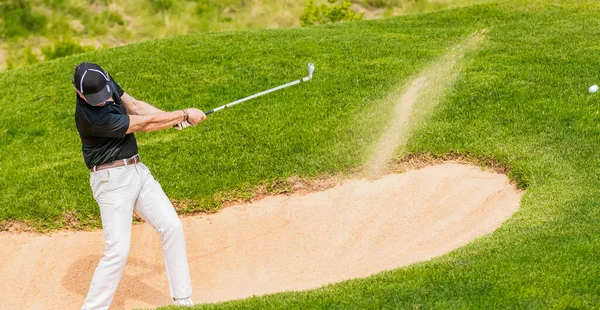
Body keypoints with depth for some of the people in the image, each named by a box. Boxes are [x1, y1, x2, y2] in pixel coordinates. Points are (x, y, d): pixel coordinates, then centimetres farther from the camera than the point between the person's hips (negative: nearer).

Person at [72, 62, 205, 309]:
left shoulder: (106, 83, -2)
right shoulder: (91, 117, -27)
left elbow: (134, 106, 10)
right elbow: (145, 124, -19)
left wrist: (177, 119, -3)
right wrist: (184, 115, -7)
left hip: (137, 171, 9)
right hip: (112, 180, -9)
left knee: (172, 228, 5)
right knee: (118, 250, -15)